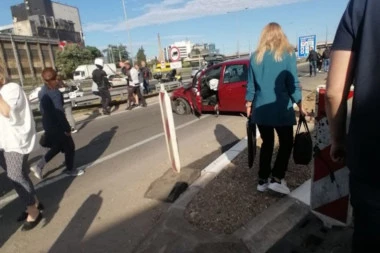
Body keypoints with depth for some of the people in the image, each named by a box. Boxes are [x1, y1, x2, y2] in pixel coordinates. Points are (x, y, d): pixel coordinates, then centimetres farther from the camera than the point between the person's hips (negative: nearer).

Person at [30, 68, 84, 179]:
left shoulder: (43, 91, 6)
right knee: (69, 147, 10)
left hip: (48, 124, 9)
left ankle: (39, 165, 20)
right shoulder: (55, 93, -24)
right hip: (56, 125, -9)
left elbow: (42, 109, 15)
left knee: (57, 146, 25)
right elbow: (59, 113, -24)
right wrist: (67, 128, -17)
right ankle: (70, 170, 26)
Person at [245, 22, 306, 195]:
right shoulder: (288, 54, -4)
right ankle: (276, 178, 4)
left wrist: (248, 106, 15)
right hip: (281, 109, -3)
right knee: (286, 143, 12)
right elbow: (293, 83, -6)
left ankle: (262, 180, 18)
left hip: (260, 109, 4)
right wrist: (300, 107, 3)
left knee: (267, 143, 14)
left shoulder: (255, 56, 5)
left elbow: (251, 85, 7)